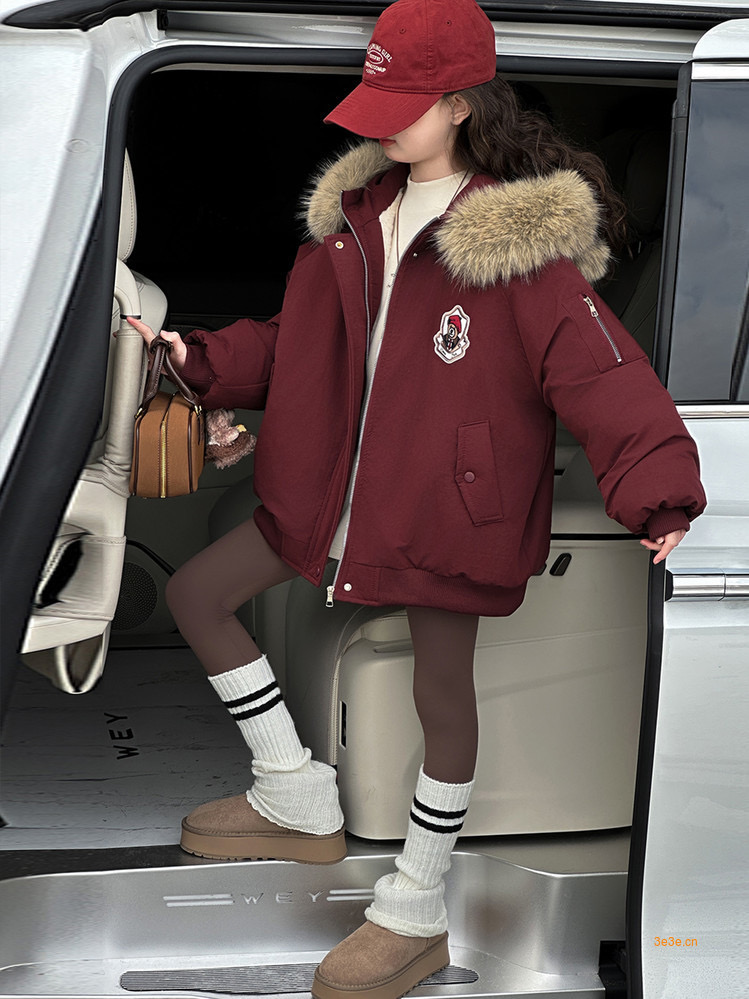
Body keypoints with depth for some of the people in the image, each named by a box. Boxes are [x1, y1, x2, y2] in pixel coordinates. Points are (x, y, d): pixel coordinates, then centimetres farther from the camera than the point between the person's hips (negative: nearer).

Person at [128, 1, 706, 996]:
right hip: (338, 490, 7)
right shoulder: (355, 211, 6)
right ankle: (301, 803, 22)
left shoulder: (523, 240, -16)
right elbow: (300, 346, 16)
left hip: (445, 502, -7)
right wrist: (203, 358, 3)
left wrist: (657, 491, -38)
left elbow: (600, 369, -25)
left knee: (441, 691, 2)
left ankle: (416, 915, 21)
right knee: (196, 593, 9)